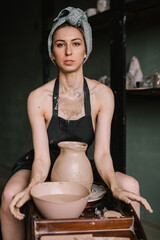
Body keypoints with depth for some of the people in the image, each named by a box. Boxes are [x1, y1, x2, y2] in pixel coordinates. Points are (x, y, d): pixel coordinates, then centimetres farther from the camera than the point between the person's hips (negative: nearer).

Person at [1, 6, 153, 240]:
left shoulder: (102, 95, -12)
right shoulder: (38, 98, -17)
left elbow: (102, 152, -17)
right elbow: (42, 157, -21)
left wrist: (115, 187, -37)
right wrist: (32, 188, -42)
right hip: (40, 169, -1)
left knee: (130, 186, -22)